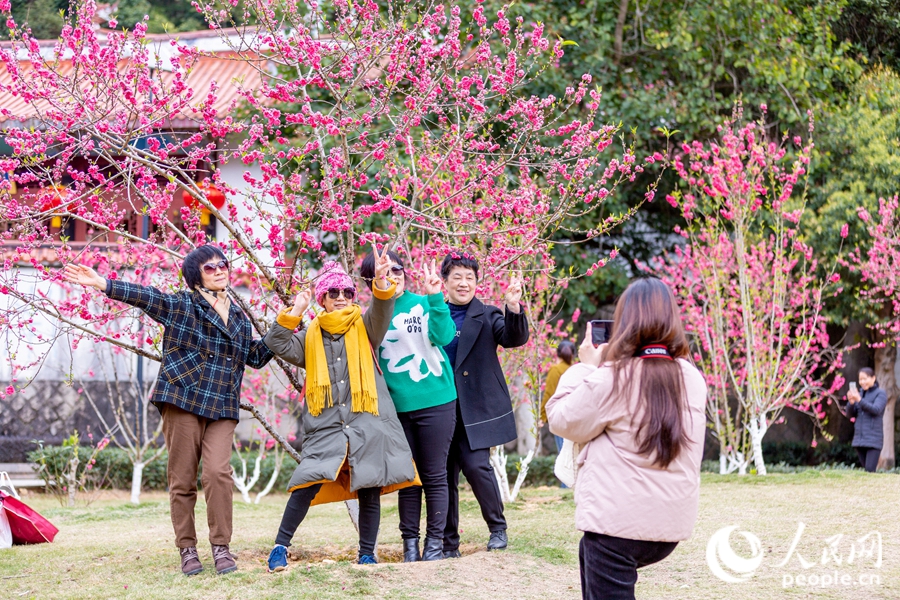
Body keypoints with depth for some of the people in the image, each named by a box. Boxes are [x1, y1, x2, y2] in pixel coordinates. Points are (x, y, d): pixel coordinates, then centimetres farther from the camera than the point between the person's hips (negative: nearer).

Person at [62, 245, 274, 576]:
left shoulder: (240, 318, 20)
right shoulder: (180, 305, 5)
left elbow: (256, 356, 27)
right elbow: (145, 296, -7)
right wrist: (101, 284, -19)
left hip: (222, 409, 3)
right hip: (182, 400, -2)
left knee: (218, 471, -15)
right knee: (182, 478, -2)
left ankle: (221, 546, -8)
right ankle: (187, 549, 7)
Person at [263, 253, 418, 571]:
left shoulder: (364, 326, 10)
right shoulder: (311, 335, 14)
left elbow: (382, 311, -11)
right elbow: (278, 345, 3)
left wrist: (382, 283, -29)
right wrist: (294, 314, -4)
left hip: (367, 422, 0)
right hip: (326, 424, 0)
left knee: (369, 490, 3)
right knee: (309, 483, -15)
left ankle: (367, 554, 14)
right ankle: (280, 546, -6)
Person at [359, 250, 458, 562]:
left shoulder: (423, 304, 0)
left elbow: (444, 336, -17)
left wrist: (435, 298, -22)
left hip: (435, 402, -2)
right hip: (396, 406, 2)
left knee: (434, 476, 3)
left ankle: (435, 542, 9)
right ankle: (410, 543, 12)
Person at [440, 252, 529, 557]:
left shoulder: (487, 316, 3)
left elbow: (514, 338, -12)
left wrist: (514, 309, -32)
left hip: (477, 408, -3)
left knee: (476, 465, -13)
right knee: (444, 474, 4)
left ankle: (498, 528, 7)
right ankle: (448, 542, 14)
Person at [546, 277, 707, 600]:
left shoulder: (611, 379, -13)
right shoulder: (692, 378, 4)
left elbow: (563, 422, -1)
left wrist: (585, 368, 8)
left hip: (618, 521, -7)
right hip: (670, 523, 7)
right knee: (590, 554, 32)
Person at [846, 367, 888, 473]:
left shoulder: (880, 393, -1)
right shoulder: (860, 394, 14)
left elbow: (876, 410, -17)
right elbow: (850, 414, 11)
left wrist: (859, 400, -27)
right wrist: (851, 402, -10)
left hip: (873, 439, -6)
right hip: (859, 439, 6)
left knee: (870, 470, -15)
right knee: (865, 469, 6)